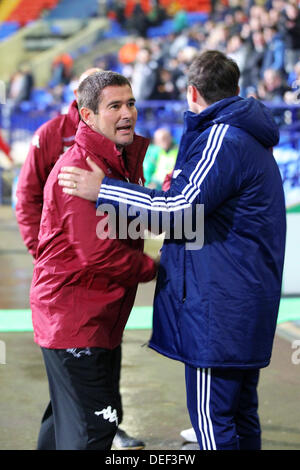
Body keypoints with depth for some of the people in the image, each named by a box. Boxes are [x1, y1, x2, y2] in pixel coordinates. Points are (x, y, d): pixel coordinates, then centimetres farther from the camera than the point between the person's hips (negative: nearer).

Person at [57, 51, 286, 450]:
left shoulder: (222, 138, -14)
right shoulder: (249, 139, 19)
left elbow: (184, 207, -22)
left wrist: (103, 190, -17)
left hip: (218, 305, -11)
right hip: (247, 304, 11)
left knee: (212, 416, -7)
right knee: (241, 413, 16)